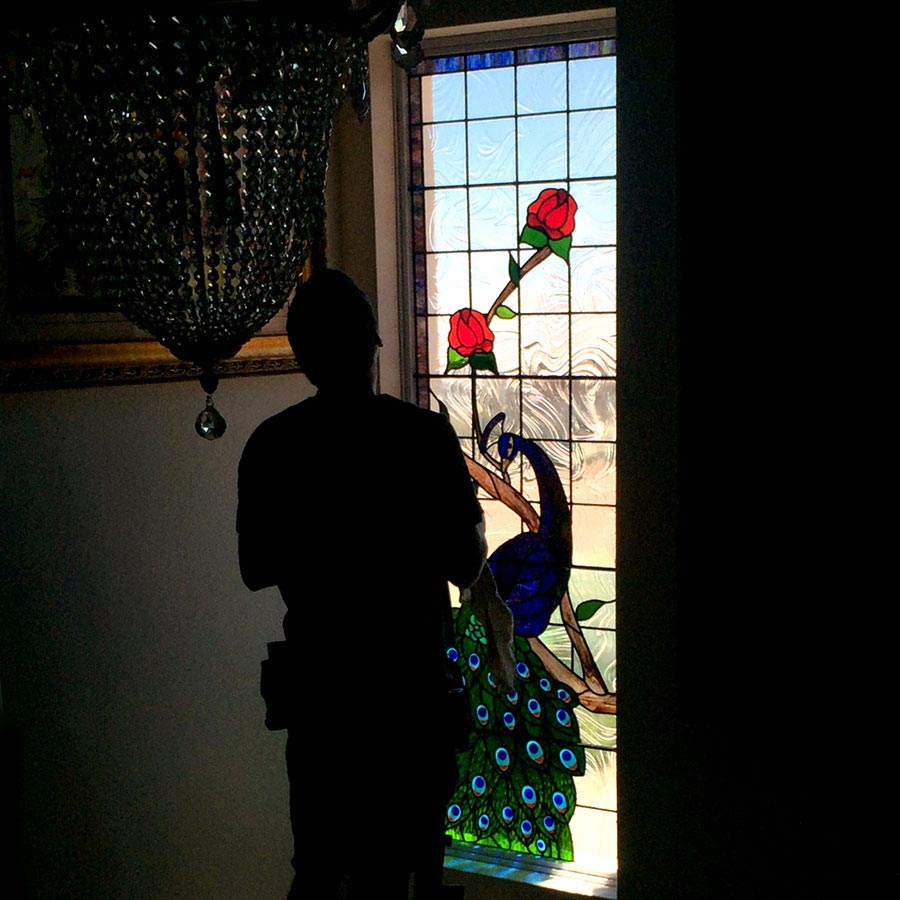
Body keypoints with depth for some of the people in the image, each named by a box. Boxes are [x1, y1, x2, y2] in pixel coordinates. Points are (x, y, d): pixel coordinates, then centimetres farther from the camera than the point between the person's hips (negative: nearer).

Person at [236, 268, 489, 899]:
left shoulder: (270, 445, -4)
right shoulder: (424, 434, -12)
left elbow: (256, 572, 3)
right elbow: (465, 568, -9)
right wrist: (476, 521, 11)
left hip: (315, 676, 3)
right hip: (407, 680, -3)